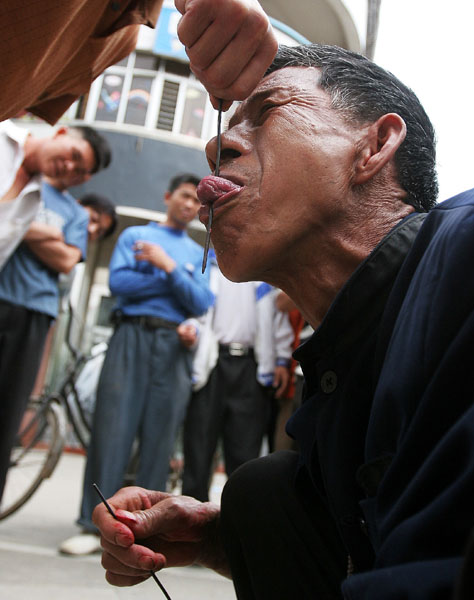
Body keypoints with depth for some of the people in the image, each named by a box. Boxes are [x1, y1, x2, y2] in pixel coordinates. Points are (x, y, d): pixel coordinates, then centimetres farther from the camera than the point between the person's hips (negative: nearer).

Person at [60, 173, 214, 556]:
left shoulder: (200, 254, 19)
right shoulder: (135, 235, 14)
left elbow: (201, 303, 3)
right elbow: (119, 283, -3)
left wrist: (169, 266, -7)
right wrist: (175, 279, -2)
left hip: (174, 345, 2)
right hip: (132, 336, -2)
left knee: (160, 438, -1)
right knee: (112, 429, -7)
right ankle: (93, 525, -1)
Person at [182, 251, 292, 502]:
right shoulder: (207, 261, 13)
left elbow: (280, 313, 18)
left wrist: (282, 359, 10)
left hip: (251, 365, 2)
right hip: (211, 361, -1)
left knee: (245, 450, 1)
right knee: (199, 441, -1)